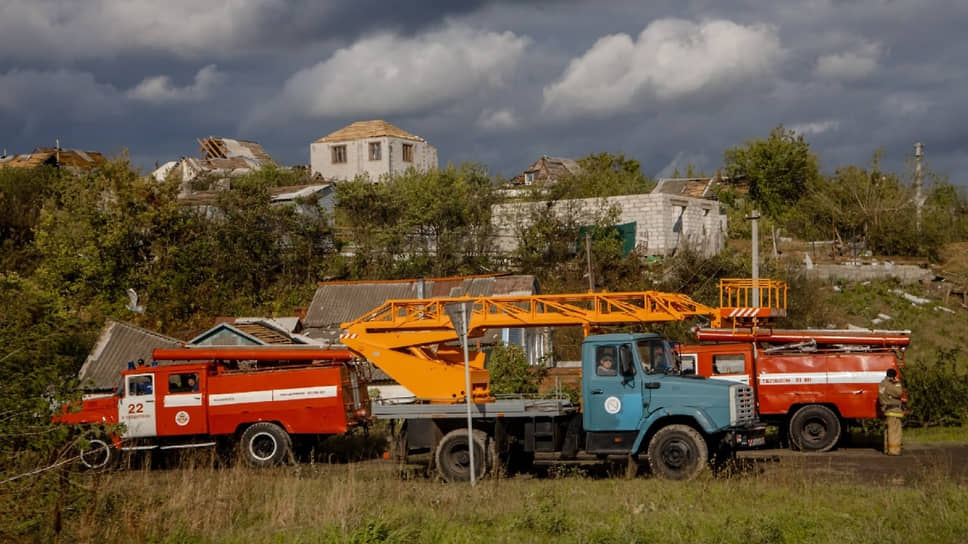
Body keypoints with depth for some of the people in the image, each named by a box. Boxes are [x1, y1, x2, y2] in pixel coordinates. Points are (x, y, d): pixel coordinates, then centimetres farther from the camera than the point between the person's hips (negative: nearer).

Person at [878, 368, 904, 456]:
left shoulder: (883, 383, 13)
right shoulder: (888, 385, -18)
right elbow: (899, 393, -20)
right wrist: (898, 384, -8)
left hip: (887, 410, 10)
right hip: (893, 410, -10)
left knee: (888, 430, 16)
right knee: (894, 430, -10)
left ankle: (887, 449, 22)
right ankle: (893, 450, -13)